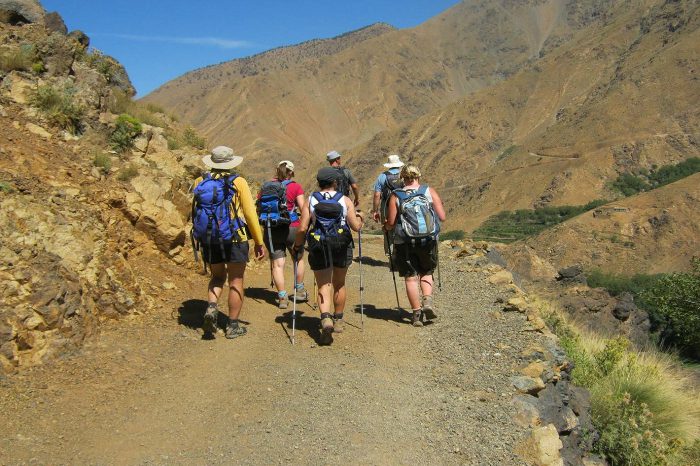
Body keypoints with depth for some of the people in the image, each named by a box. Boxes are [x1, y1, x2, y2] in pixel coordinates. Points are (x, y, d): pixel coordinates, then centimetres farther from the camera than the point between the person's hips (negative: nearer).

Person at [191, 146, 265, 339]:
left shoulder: (200, 182, 4)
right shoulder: (238, 182, -5)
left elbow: (196, 212, 4)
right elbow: (250, 214, -7)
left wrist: (199, 239, 16)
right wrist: (259, 242, 0)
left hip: (208, 239, 4)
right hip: (234, 238, -3)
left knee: (218, 277, 23)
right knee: (236, 281, 8)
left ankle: (211, 307, -2)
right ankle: (233, 326, 13)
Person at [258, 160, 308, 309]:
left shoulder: (265, 187, 5)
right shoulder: (295, 186, -4)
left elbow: (258, 209, 5)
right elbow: (303, 208, -12)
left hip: (270, 230, 2)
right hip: (291, 228, -1)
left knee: (277, 264, 5)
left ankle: (282, 297, 3)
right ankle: (299, 291, 30)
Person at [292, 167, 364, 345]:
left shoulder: (311, 200, -2)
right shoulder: (345, 200, -1)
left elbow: (302, 228, -7)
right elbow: (355, 227, -5)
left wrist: (297, 246, 8)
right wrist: (360, 219, 17)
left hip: (318, 249, -1)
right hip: (342, 248, 1)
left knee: (323, 287, 5)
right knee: (339, 284, 19)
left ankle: (326, 319, -19)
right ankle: (338, 321, 32)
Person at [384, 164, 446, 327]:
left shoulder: (396, 196, -3)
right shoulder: (430, 191, 0)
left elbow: (391, 224, -4)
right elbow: (442, 217, -1)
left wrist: (385, 226, 18)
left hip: (405, 242, -1)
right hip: (429, 240, 2)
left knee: (411, 277, 8)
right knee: (426, 272, 21)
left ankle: (417, 314, 10)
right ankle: (428, 301, 0)